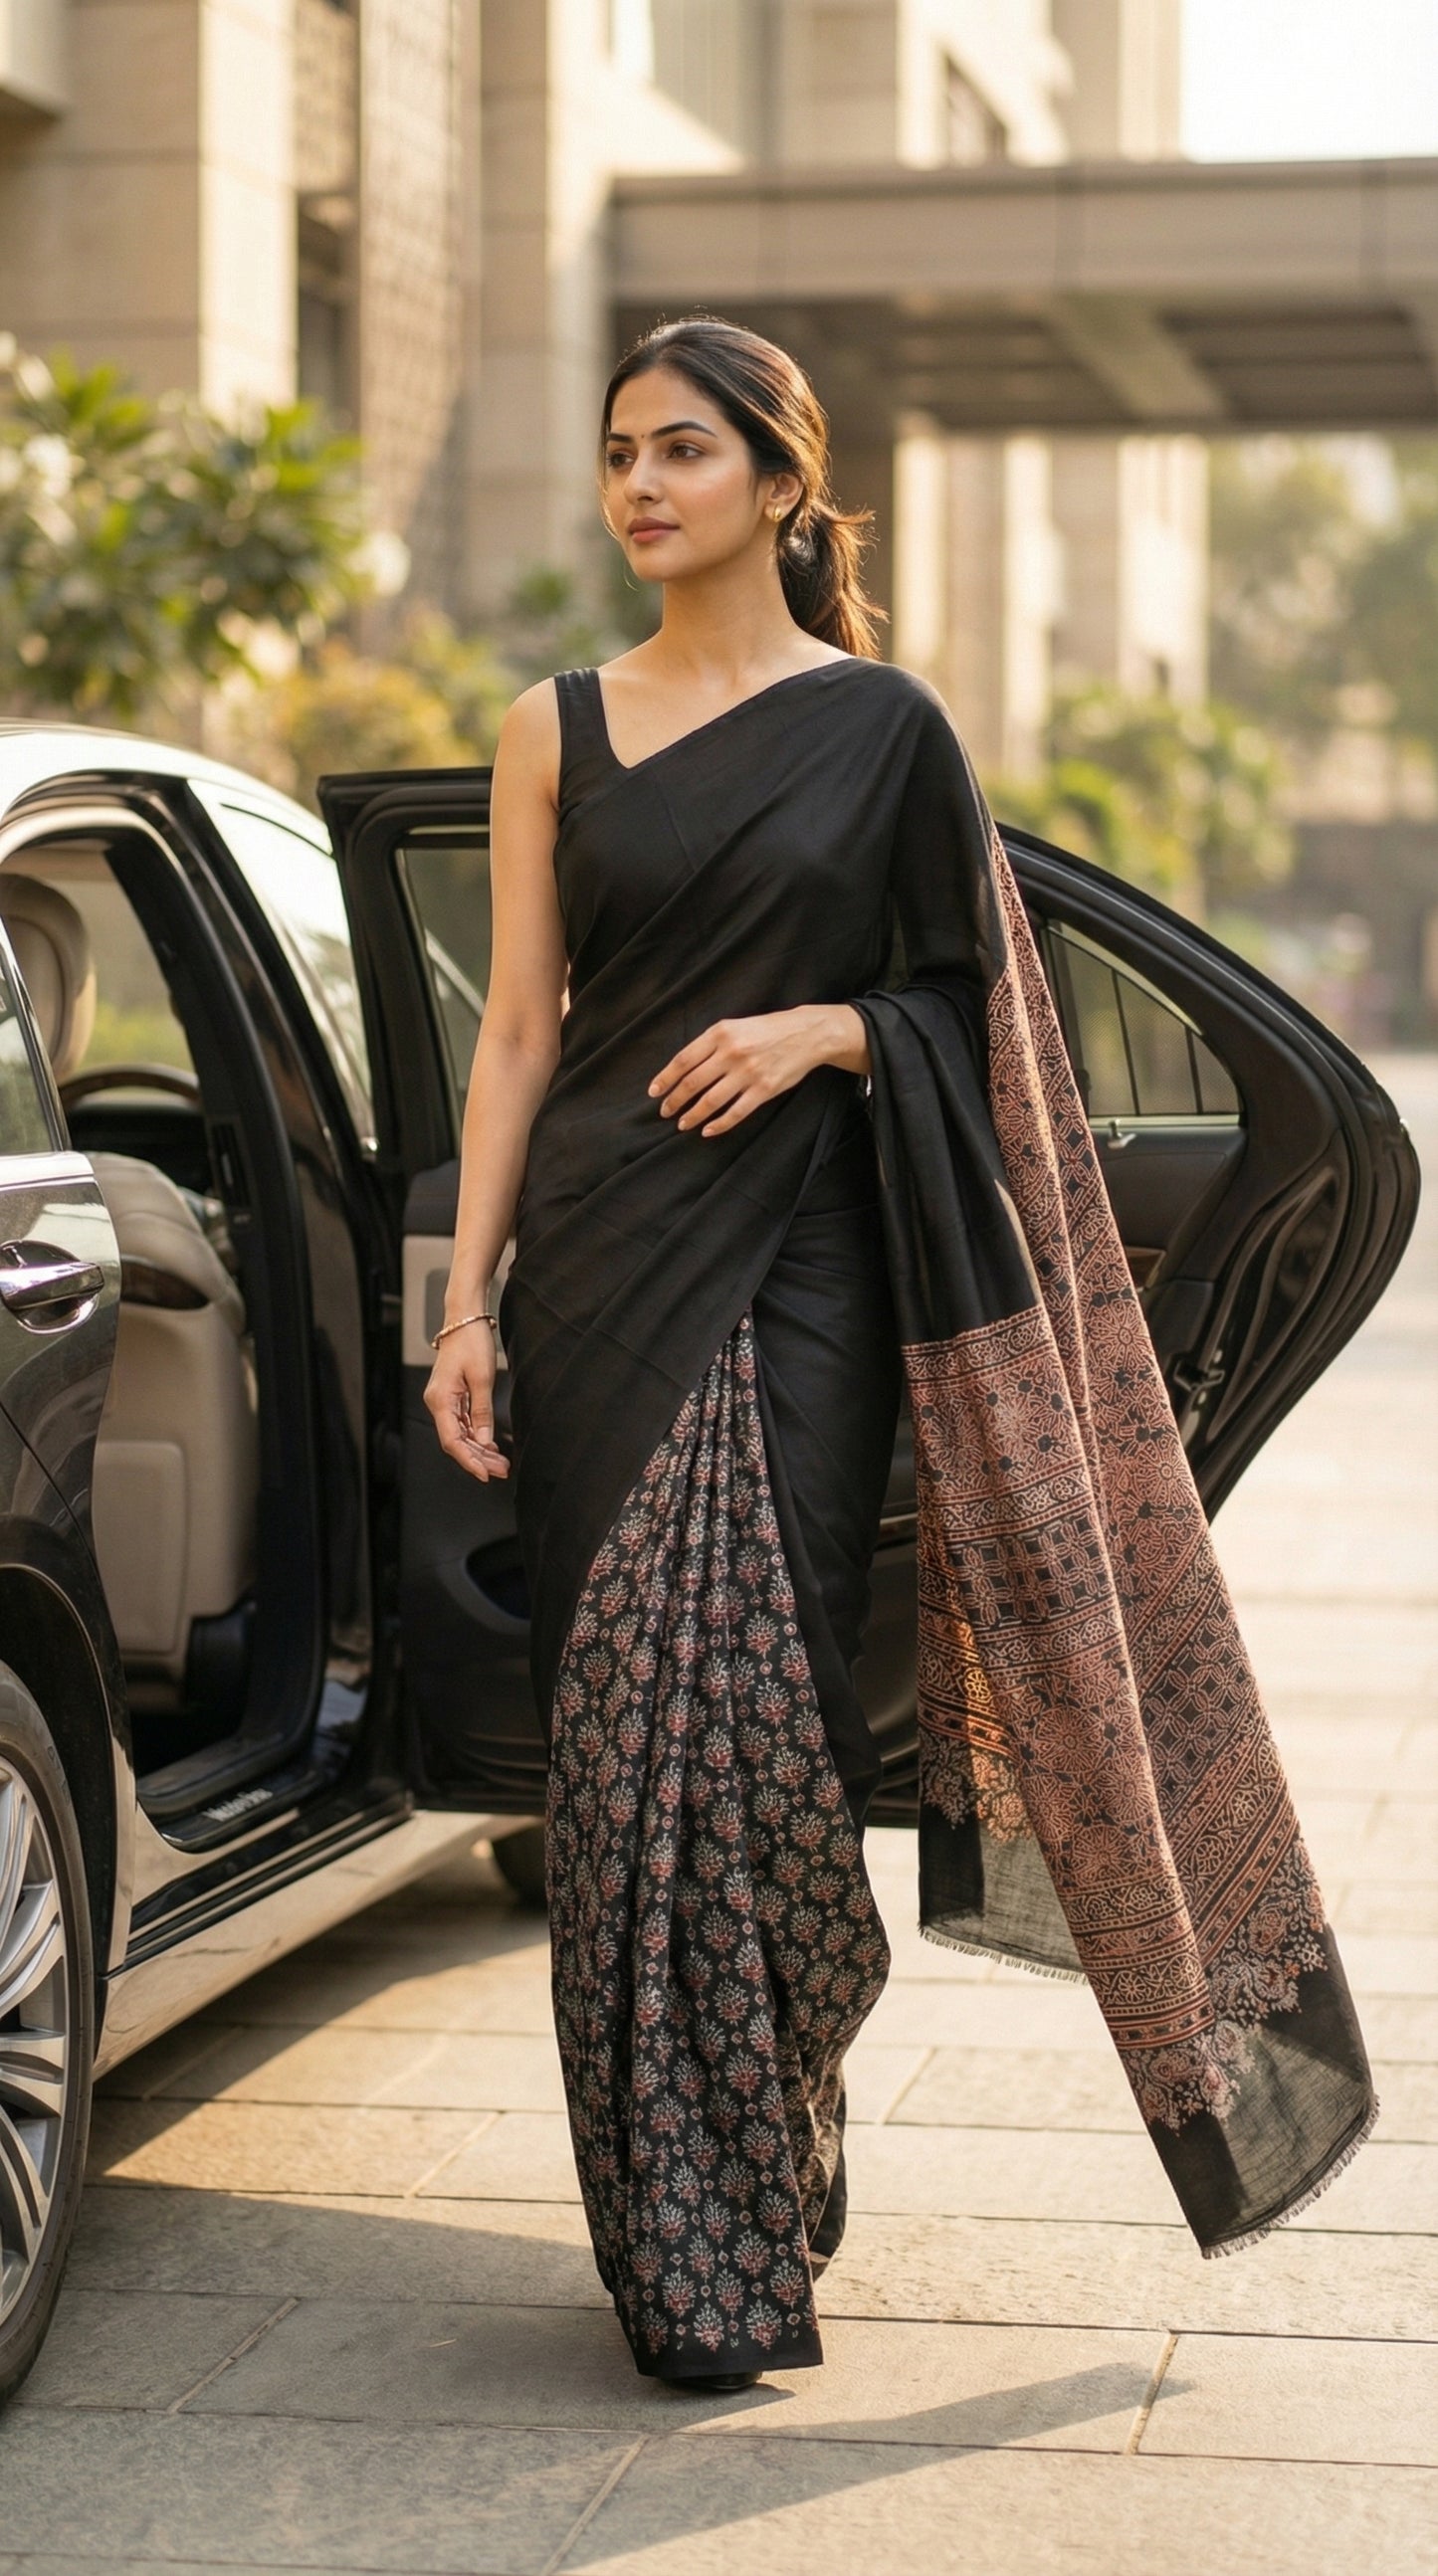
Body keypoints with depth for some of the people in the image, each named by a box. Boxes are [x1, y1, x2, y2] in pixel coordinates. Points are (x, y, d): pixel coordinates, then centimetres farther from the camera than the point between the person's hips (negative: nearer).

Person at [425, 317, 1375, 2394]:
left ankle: (754, 2189, 9)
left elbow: (963, 1003, 8)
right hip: (597, 1266, 3)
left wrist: (822, 1027, -12)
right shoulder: (557, 732, 11)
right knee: (618, 1730, 0)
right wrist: (466, 1301, 1)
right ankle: (680, 2238, 11)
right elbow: (520, 1028, 8)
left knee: (742, 1716, -10)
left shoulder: (880, 727, 5)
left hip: (792, 1278, -2)